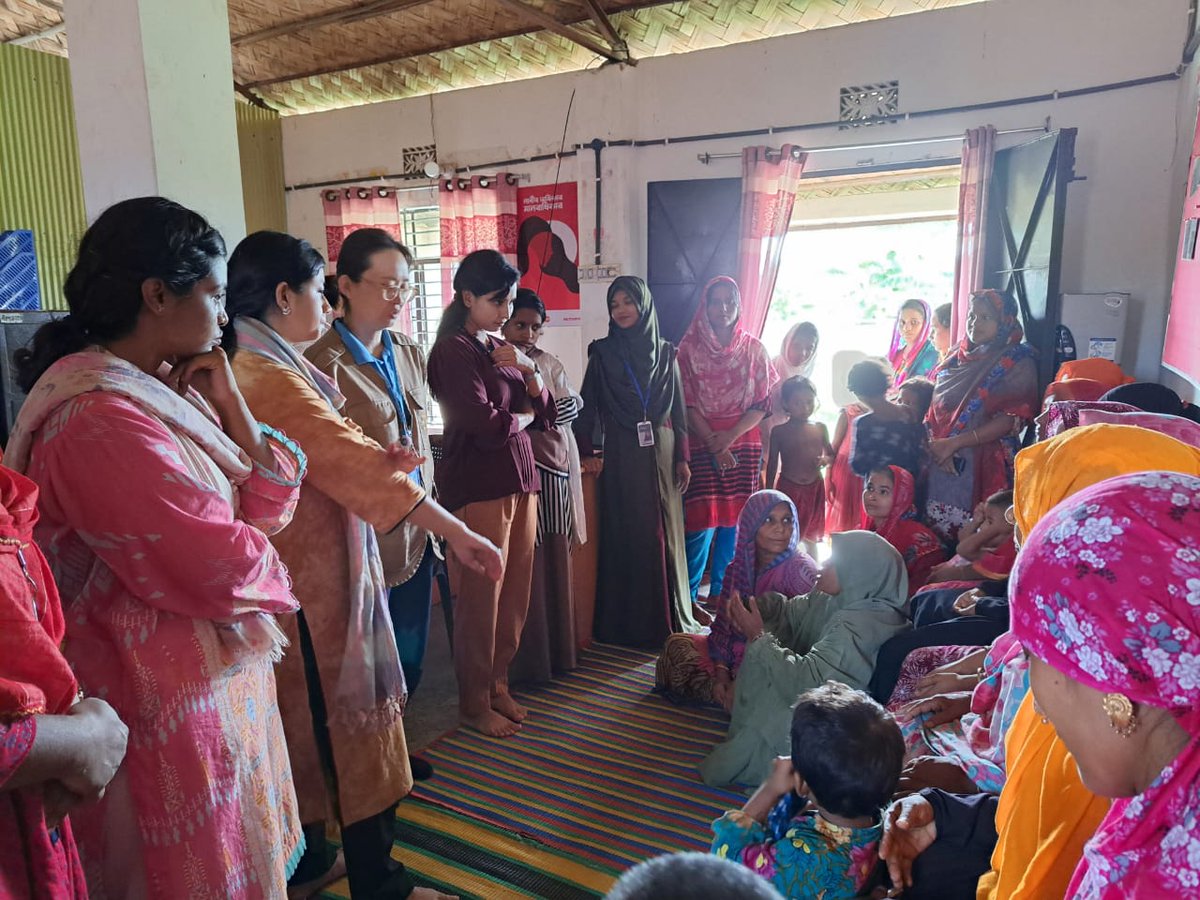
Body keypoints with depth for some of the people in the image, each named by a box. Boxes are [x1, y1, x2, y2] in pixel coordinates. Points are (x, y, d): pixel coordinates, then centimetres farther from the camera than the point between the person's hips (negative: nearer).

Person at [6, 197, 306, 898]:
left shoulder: (160, 391, 4)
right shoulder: (100, 419, -25)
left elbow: (269, 506, 4)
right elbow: (224, 568, -27)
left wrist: (228, 404, -7)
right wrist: (265, 566, -5)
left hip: (218, 675, 9)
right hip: (173, 694, -9)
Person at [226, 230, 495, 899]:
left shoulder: (246, 368, 10)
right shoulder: (271, 378, -21)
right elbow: (356, 463, -25)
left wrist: (377, 459, -6)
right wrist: (457, 531, -23)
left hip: (298, 570, 10)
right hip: (314, 576, -10)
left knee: (307, 720, 20)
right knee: (348, 718, 3)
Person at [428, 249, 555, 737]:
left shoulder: (504, 349, 16)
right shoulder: (454, 351, -8)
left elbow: (545, 414, 12)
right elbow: (487, 426, -17)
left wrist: (530, 371, -5)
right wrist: (525, 415, 2)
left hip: (519, 482, 7)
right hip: (478, 488, -7)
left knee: (515, 593, 10)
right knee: (480, 598, 0)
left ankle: (497, 684, 28)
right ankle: (474, 703, 17)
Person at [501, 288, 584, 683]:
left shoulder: (548, 363, 14)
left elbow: (572, 406, 0)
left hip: (555, 472, 5)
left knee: (555, 561, 10)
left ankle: (556, 648, 24)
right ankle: (525, 657, 10)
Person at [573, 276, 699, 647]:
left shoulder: (665, 354, 9)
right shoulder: (602, 353, 3)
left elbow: (679, 410, 9)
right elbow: (586, 407, 1)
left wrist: (682, 458, 5)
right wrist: (587, 453, -8)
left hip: (661, 455, 2)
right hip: (620, 457, -2)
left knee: (665, 534, 5)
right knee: (624, 536, -1)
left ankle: (668, 616, 18)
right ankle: (625, 622, 8)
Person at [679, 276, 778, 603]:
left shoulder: (753, 348, 6)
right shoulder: (690, 347, 2)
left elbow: (762, 403, 2)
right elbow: (687, 404, -3)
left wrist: (730, 436, -11)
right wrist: (713, 444, -11)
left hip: (744, 444, 2)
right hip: (702, 443, -2)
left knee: (734, 520, 5)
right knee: (702, 522, -7)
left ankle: (723, 591, 19)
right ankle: (687, 595, 5)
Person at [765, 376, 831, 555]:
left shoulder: (820, 429, 3)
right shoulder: (779, 432, -6)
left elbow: (831, 454, 14)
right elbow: (772, 465, -1)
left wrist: (825, 460, -11)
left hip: (814, 488, 3)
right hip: (788, 487, -3)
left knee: (811, 536, 17)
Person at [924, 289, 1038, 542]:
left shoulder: (1018, 363, -2)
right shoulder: (957, 357, 13)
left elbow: (1012, 419, -11)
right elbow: (932, 403, 10)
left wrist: (954, 443, -16)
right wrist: (936, 443, -8)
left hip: (982, 464, -4)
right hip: (939, 463, 5)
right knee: (934, 532, 6)